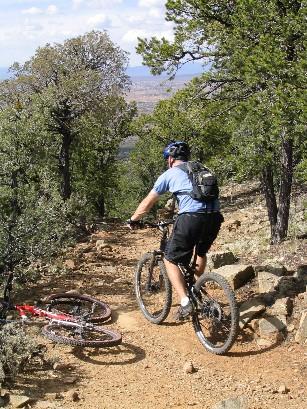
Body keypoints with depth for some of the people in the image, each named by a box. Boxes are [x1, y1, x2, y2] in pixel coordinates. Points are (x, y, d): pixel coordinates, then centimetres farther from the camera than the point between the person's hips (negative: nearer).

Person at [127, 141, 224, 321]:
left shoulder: (169, 174, 13)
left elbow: (147, 203, 18)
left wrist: (133, 220, 32)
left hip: (191, 218, -6)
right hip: (214, 217, 6)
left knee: (171, 260, 8)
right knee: (201, 252, 33)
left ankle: (185, 302, -4)